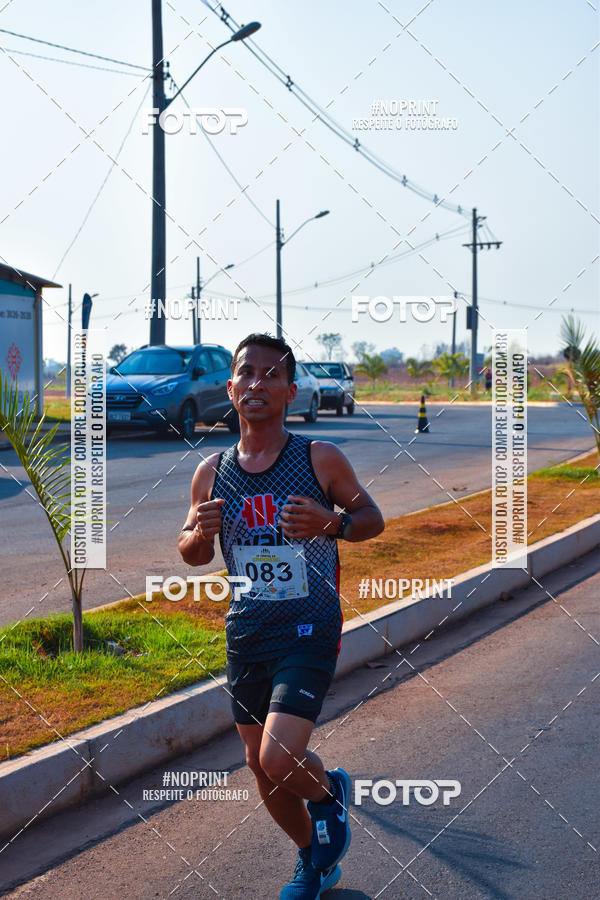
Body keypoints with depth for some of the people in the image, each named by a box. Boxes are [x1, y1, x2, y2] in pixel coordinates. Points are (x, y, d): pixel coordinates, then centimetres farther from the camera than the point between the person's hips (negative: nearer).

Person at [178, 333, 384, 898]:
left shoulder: (321, 460, -9)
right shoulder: (211, 474, 1)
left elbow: (372, 518, 2)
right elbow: (192, 555, 12)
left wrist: (331, 523, -20)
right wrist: (200, 532, -13)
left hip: (310, 630, -4)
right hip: (246, 633, 5)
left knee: (280, 758, -19)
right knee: (260, 764, 14)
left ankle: (329, 792, 18)